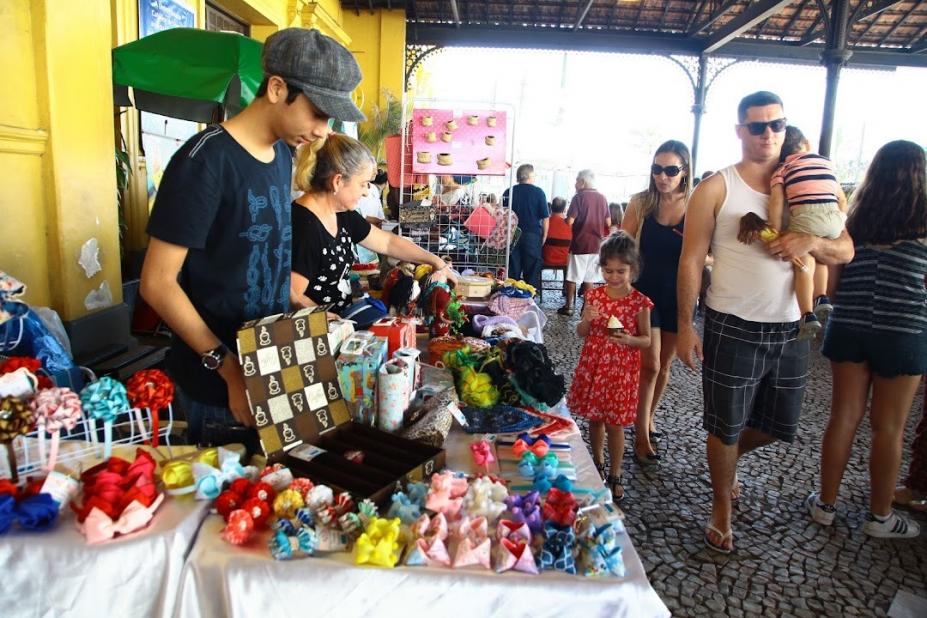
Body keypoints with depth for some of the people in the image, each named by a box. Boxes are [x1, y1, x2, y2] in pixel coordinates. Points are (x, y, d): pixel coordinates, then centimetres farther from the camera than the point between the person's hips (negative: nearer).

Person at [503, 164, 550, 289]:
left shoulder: (508, 192, 3)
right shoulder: (538, 192, -3)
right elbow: (545, 218, -4)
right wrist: (544, 236, 5)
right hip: (533, 236, -2)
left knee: (513, 271, 6)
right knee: (532, 272, 4)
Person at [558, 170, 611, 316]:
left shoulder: (579, 197, -9)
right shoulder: (602, 198, 4)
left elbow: (570, 221, -16)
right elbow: (608, 223, 7)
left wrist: (565, 219, 6)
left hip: (579, 244, -4)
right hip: (595, 244, 4)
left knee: (572, 277, 5)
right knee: (589, 278, 9)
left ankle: (568, 306, 9)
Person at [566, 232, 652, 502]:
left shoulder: (639, 302, -9)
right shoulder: (594, 295, -1)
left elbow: (646, 339, -3)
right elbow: (581, 333, 4)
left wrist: (629, 339, -24)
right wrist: (586, 320, -17)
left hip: (622, 370, -3)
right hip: (593, 366, 3)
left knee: (614, 423, 5)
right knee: (595, 418, 15)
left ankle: (615, 476, 22)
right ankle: (598, 464, 37)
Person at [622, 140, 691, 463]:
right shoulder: (641, 203, -5)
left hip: (678, 296, 2)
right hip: (645, 292, -2)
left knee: (664, 364, 14)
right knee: (650, 365, -5)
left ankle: (647, 419, 35)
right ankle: (641, 436, 7)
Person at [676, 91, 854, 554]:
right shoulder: (716, 189, -5)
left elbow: (845, 251, 7)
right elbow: (691, 261, -6)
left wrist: (813, 242, -16)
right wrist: (684, 327, -10)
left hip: (790, 329, 5)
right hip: (733, 329, -4)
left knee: (779, 425, 18)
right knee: (726, 427, 8)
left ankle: (727, 457, 49)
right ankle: (722, 510, 31)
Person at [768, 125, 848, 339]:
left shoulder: (781, 169, 12)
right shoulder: (825, 161, 24)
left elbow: (777, 202, -3)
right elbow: (842, 198, 25)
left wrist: (777, 234, -4)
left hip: (805, 216, -4)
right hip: (833, 216, 4)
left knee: (804, 267, 5)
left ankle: (808, 317, -5)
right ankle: (822, 299, 25)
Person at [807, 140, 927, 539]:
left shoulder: (855, 219, 2)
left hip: (848, 328, 3)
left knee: (844, 417, 12)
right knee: (888, 427, 9)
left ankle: (826, 504, 23)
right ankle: (879, 517, 24)